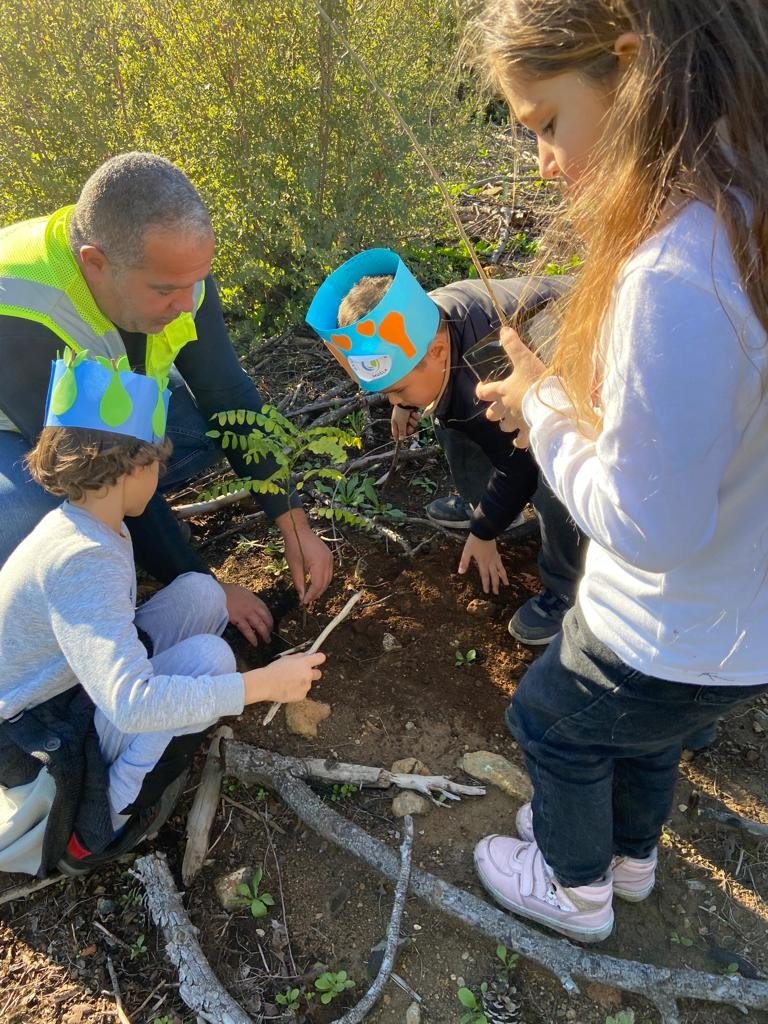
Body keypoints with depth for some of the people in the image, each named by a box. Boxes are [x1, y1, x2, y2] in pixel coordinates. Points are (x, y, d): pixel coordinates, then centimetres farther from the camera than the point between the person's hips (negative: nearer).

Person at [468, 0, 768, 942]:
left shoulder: (675, 278, -37)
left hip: (678, 644, -8)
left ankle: (576, 891, 50)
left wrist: (546, 409, -17)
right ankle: (628, 855, 63)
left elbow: (651, 526, -30)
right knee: (640, 730, 32)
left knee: (552, 721, 21)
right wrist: (566, 399, -3)